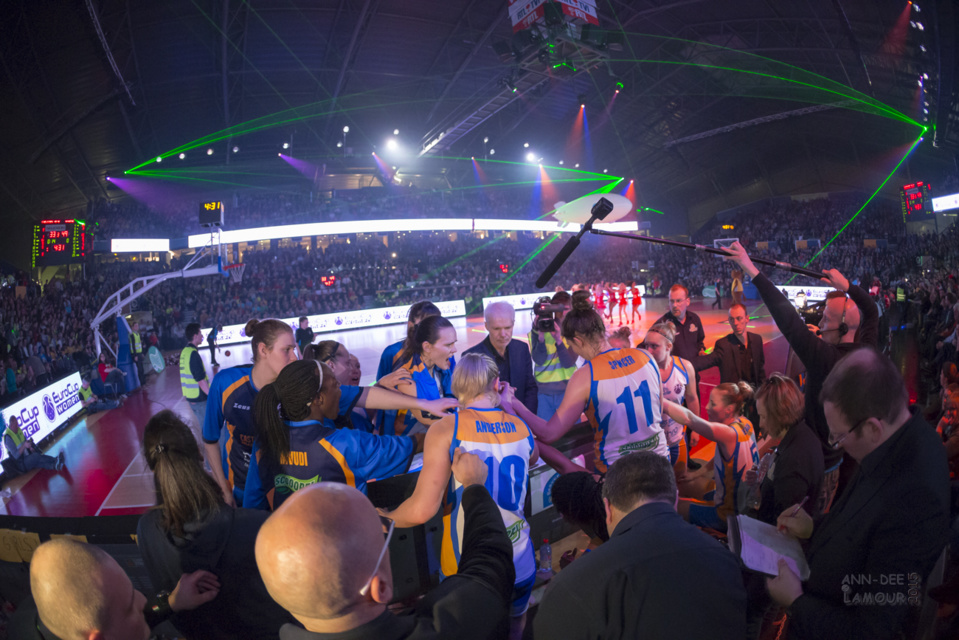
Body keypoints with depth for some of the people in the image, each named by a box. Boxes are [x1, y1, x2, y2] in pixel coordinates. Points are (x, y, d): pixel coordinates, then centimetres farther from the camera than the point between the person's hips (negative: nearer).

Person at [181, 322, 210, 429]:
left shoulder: (184, 352, 7)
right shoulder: (193, 354, -19)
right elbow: (201, 380, -21)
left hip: (190, 397, 8)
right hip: (200, 398, -8)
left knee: (203, 425, 18)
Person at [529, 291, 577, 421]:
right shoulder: (539, 328, -5)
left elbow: (568, 363, -13)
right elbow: (539, 360, -14)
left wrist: (558, 339, -28)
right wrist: (541, 336, -28)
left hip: (567, 389, 1)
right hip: (543, 391, -1)